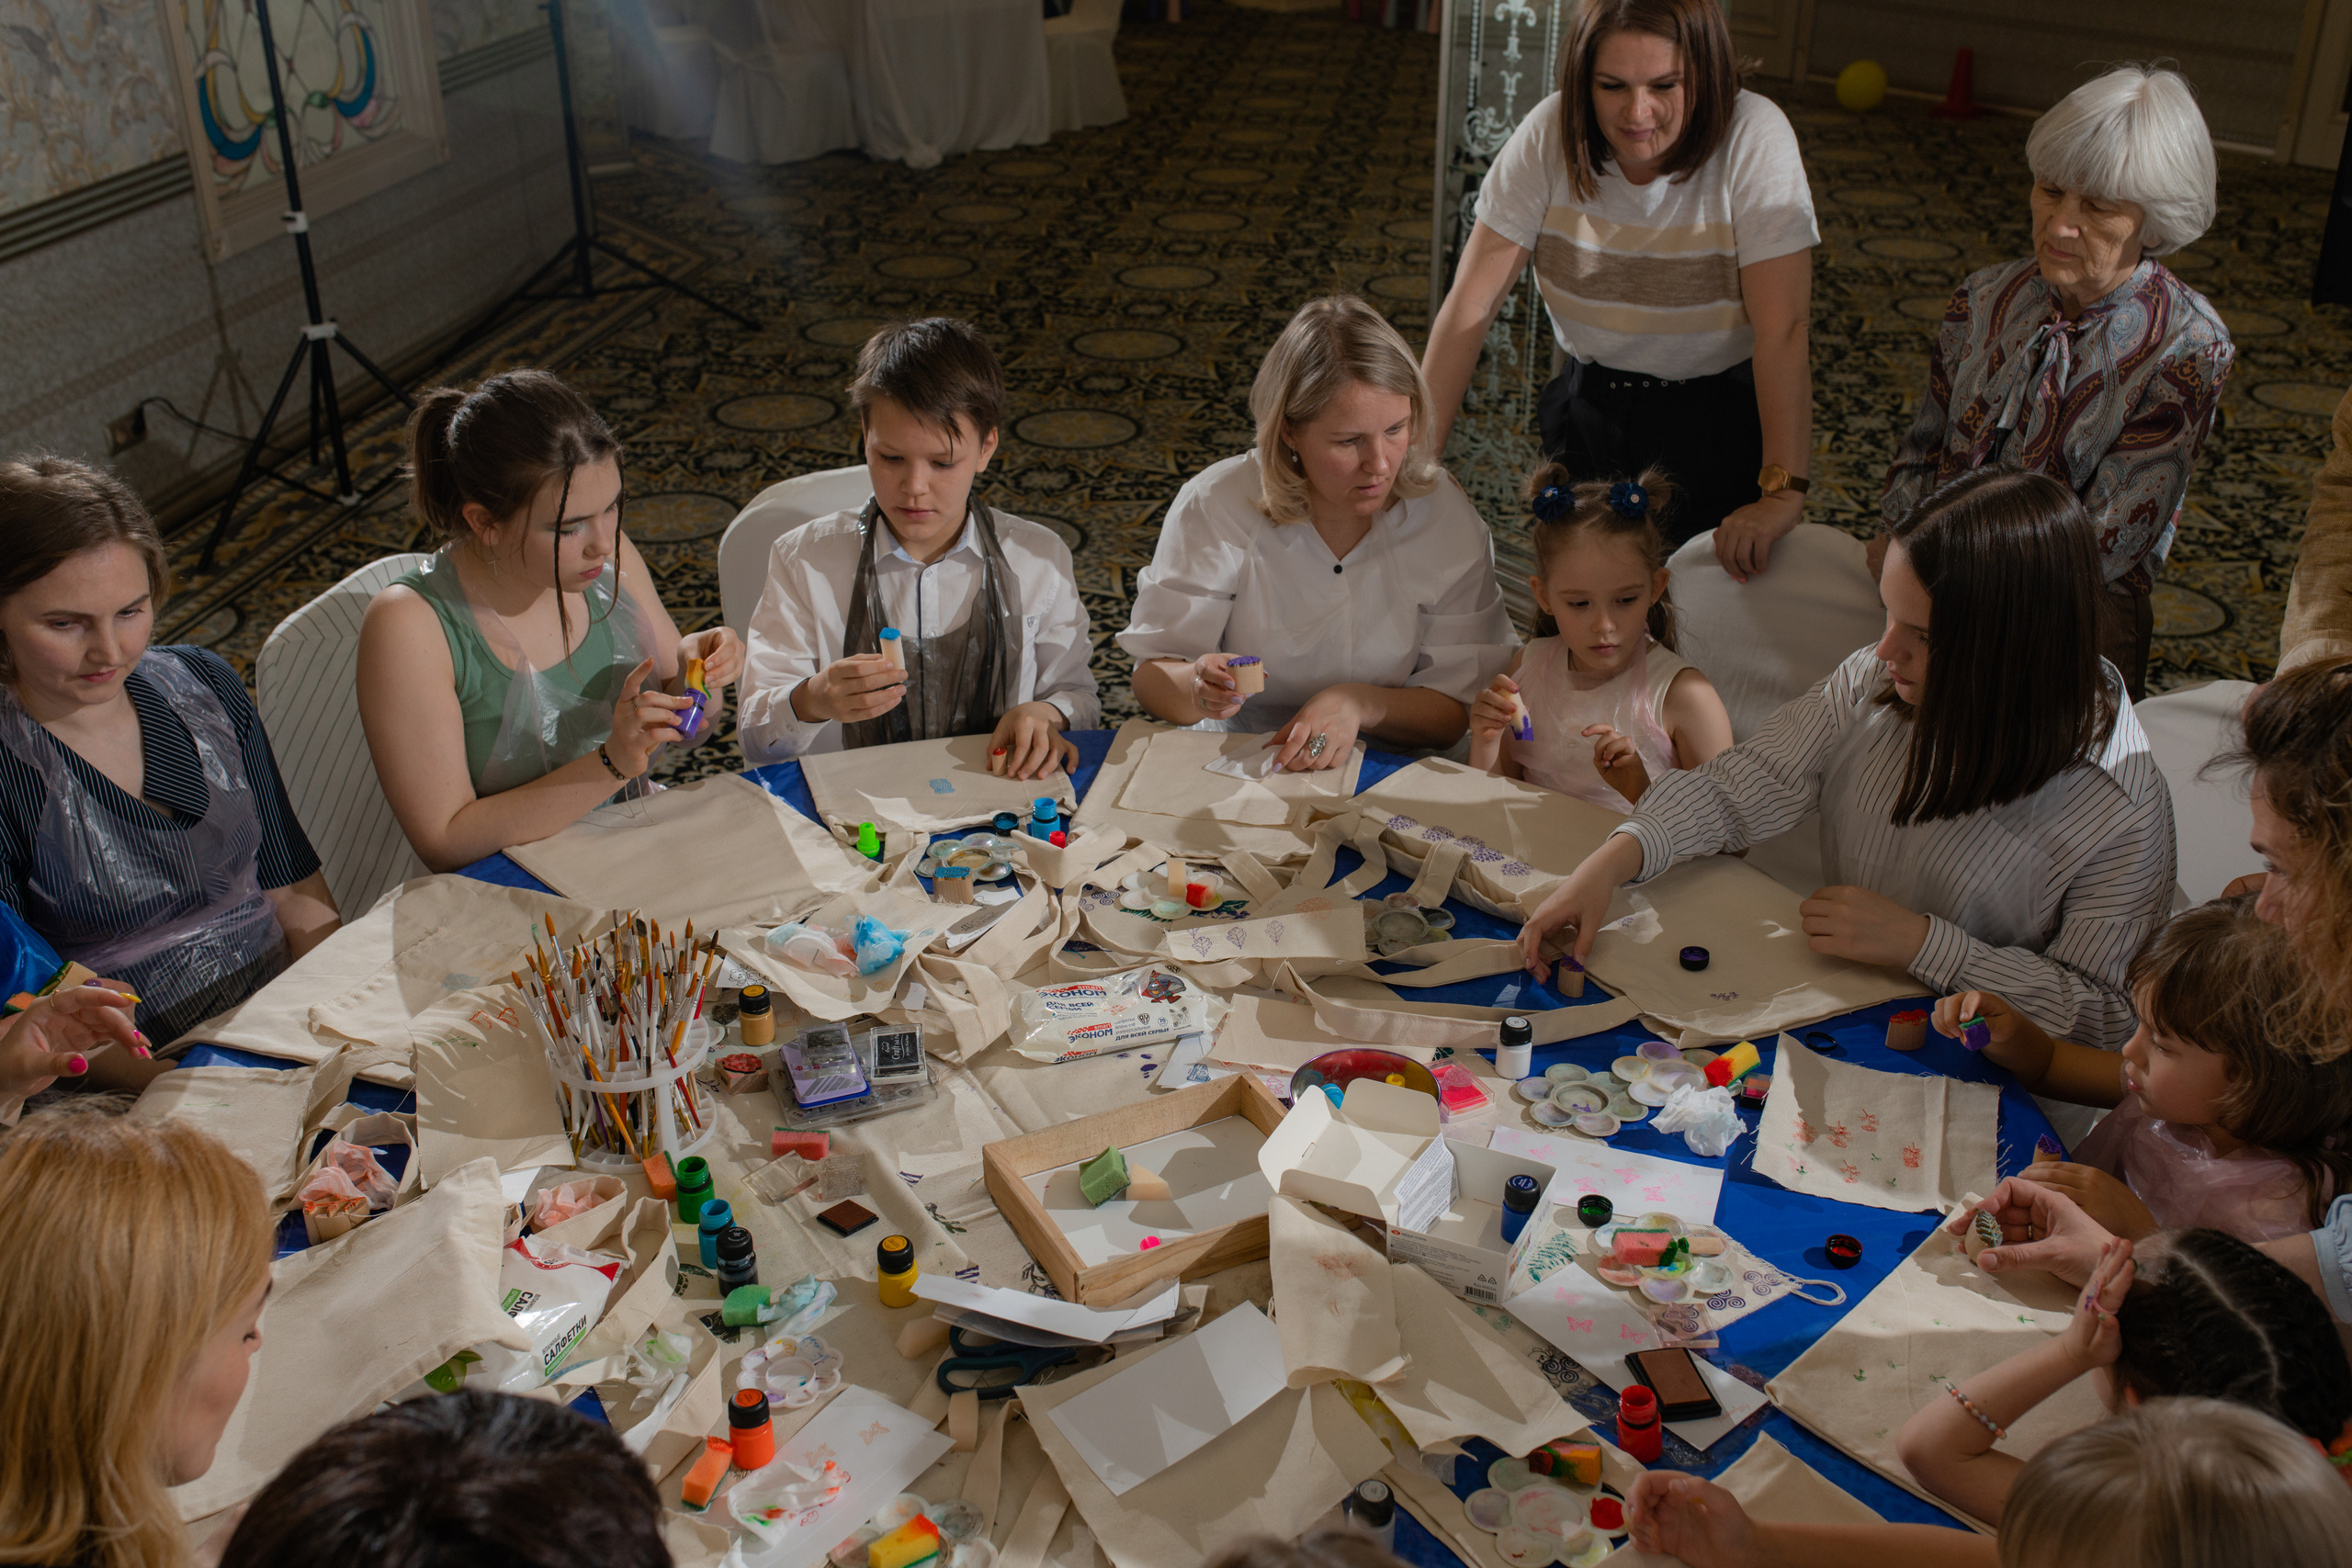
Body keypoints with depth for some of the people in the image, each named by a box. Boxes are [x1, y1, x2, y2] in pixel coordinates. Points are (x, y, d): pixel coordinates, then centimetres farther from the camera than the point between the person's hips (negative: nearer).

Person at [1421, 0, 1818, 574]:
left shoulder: (1754, 139, -22)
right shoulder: (1551, 133, -16)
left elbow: (1783, 332, -27)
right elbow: (1471, 302, -16)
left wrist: (1784, 491, -38)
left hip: (1721, 423, -2)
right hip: (1588, 412, 2)